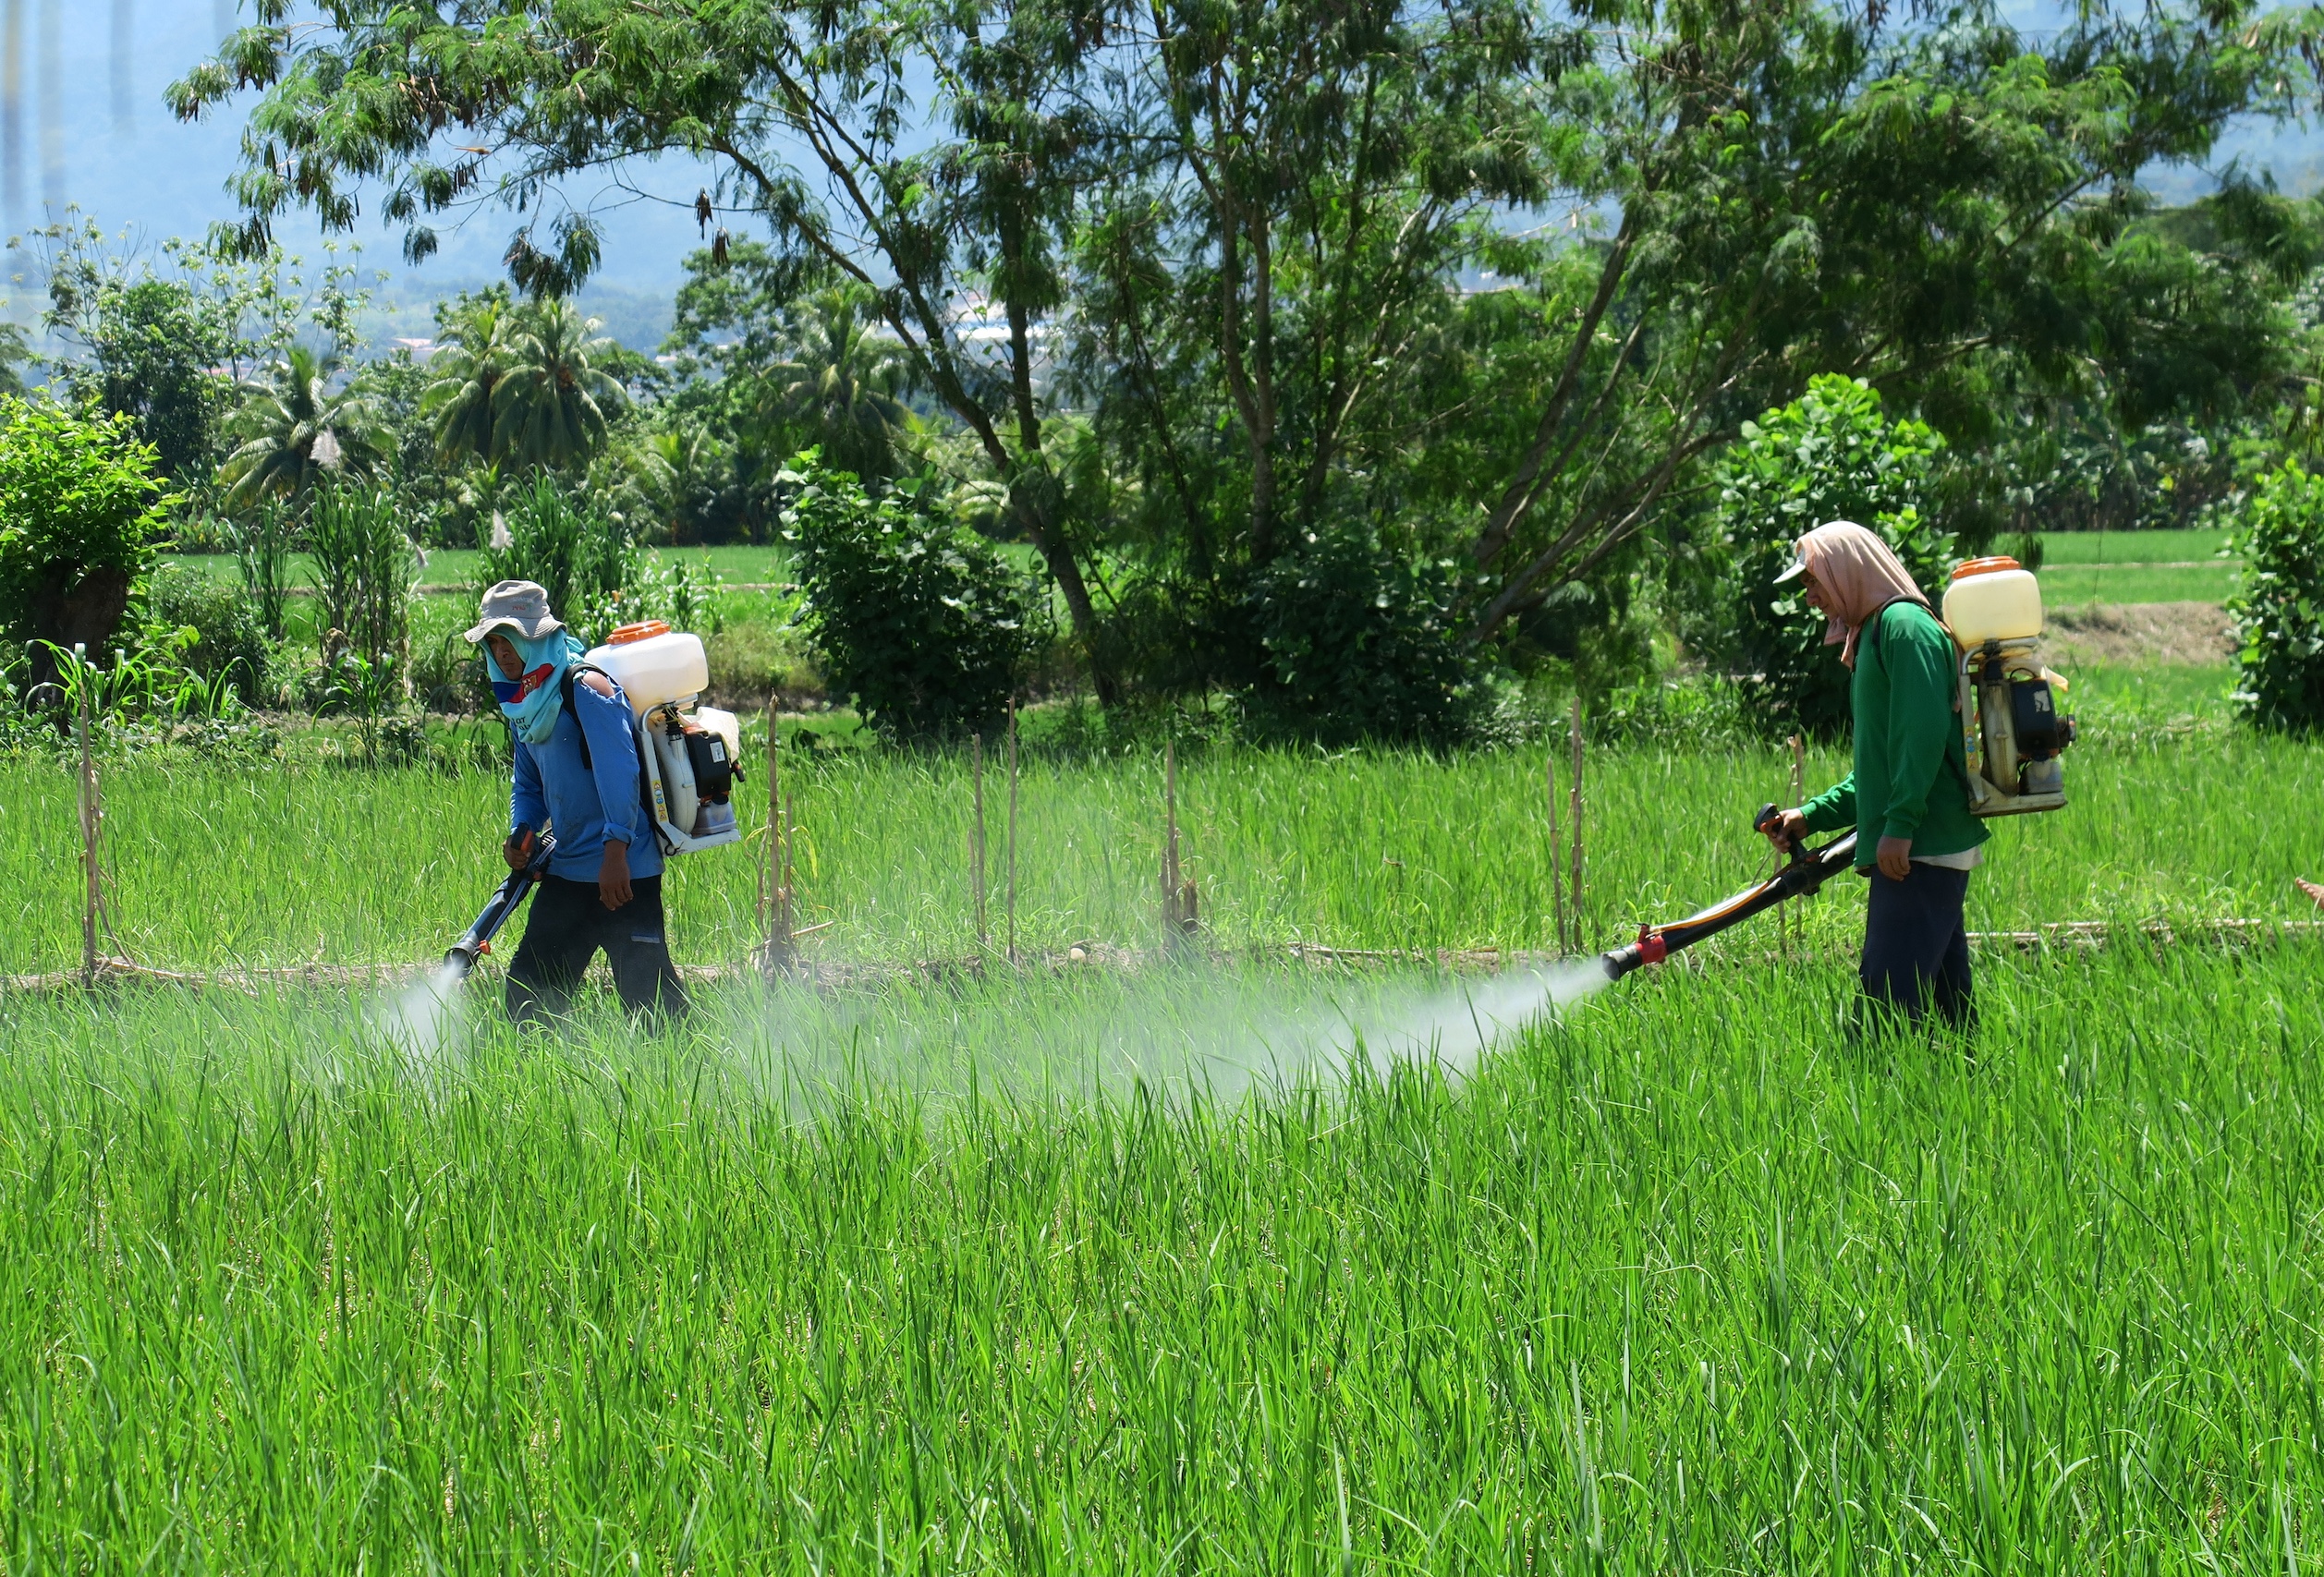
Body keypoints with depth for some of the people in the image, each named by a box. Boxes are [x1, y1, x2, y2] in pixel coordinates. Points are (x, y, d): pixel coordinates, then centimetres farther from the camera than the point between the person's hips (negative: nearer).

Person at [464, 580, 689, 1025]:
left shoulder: (585, 687, -13)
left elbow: (618, 771, -21)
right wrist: (521, 833, 2)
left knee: (647, 994, -11)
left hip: (623, 872, -9)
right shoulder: (523, 705, 13)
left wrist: (615, 853, -28)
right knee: (527, 990, 9)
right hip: (566, 872, 9)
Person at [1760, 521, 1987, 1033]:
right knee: (1943, 996, 8)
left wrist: (1899, 826, -23)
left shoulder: (1904, 625, -8)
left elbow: (1924, 732, -20)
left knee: (1888, 994, -15)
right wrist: (1813, 814, 18)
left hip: (1922, 848, -10)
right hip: (1924, 849, 10)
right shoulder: (1874, 634, 23)